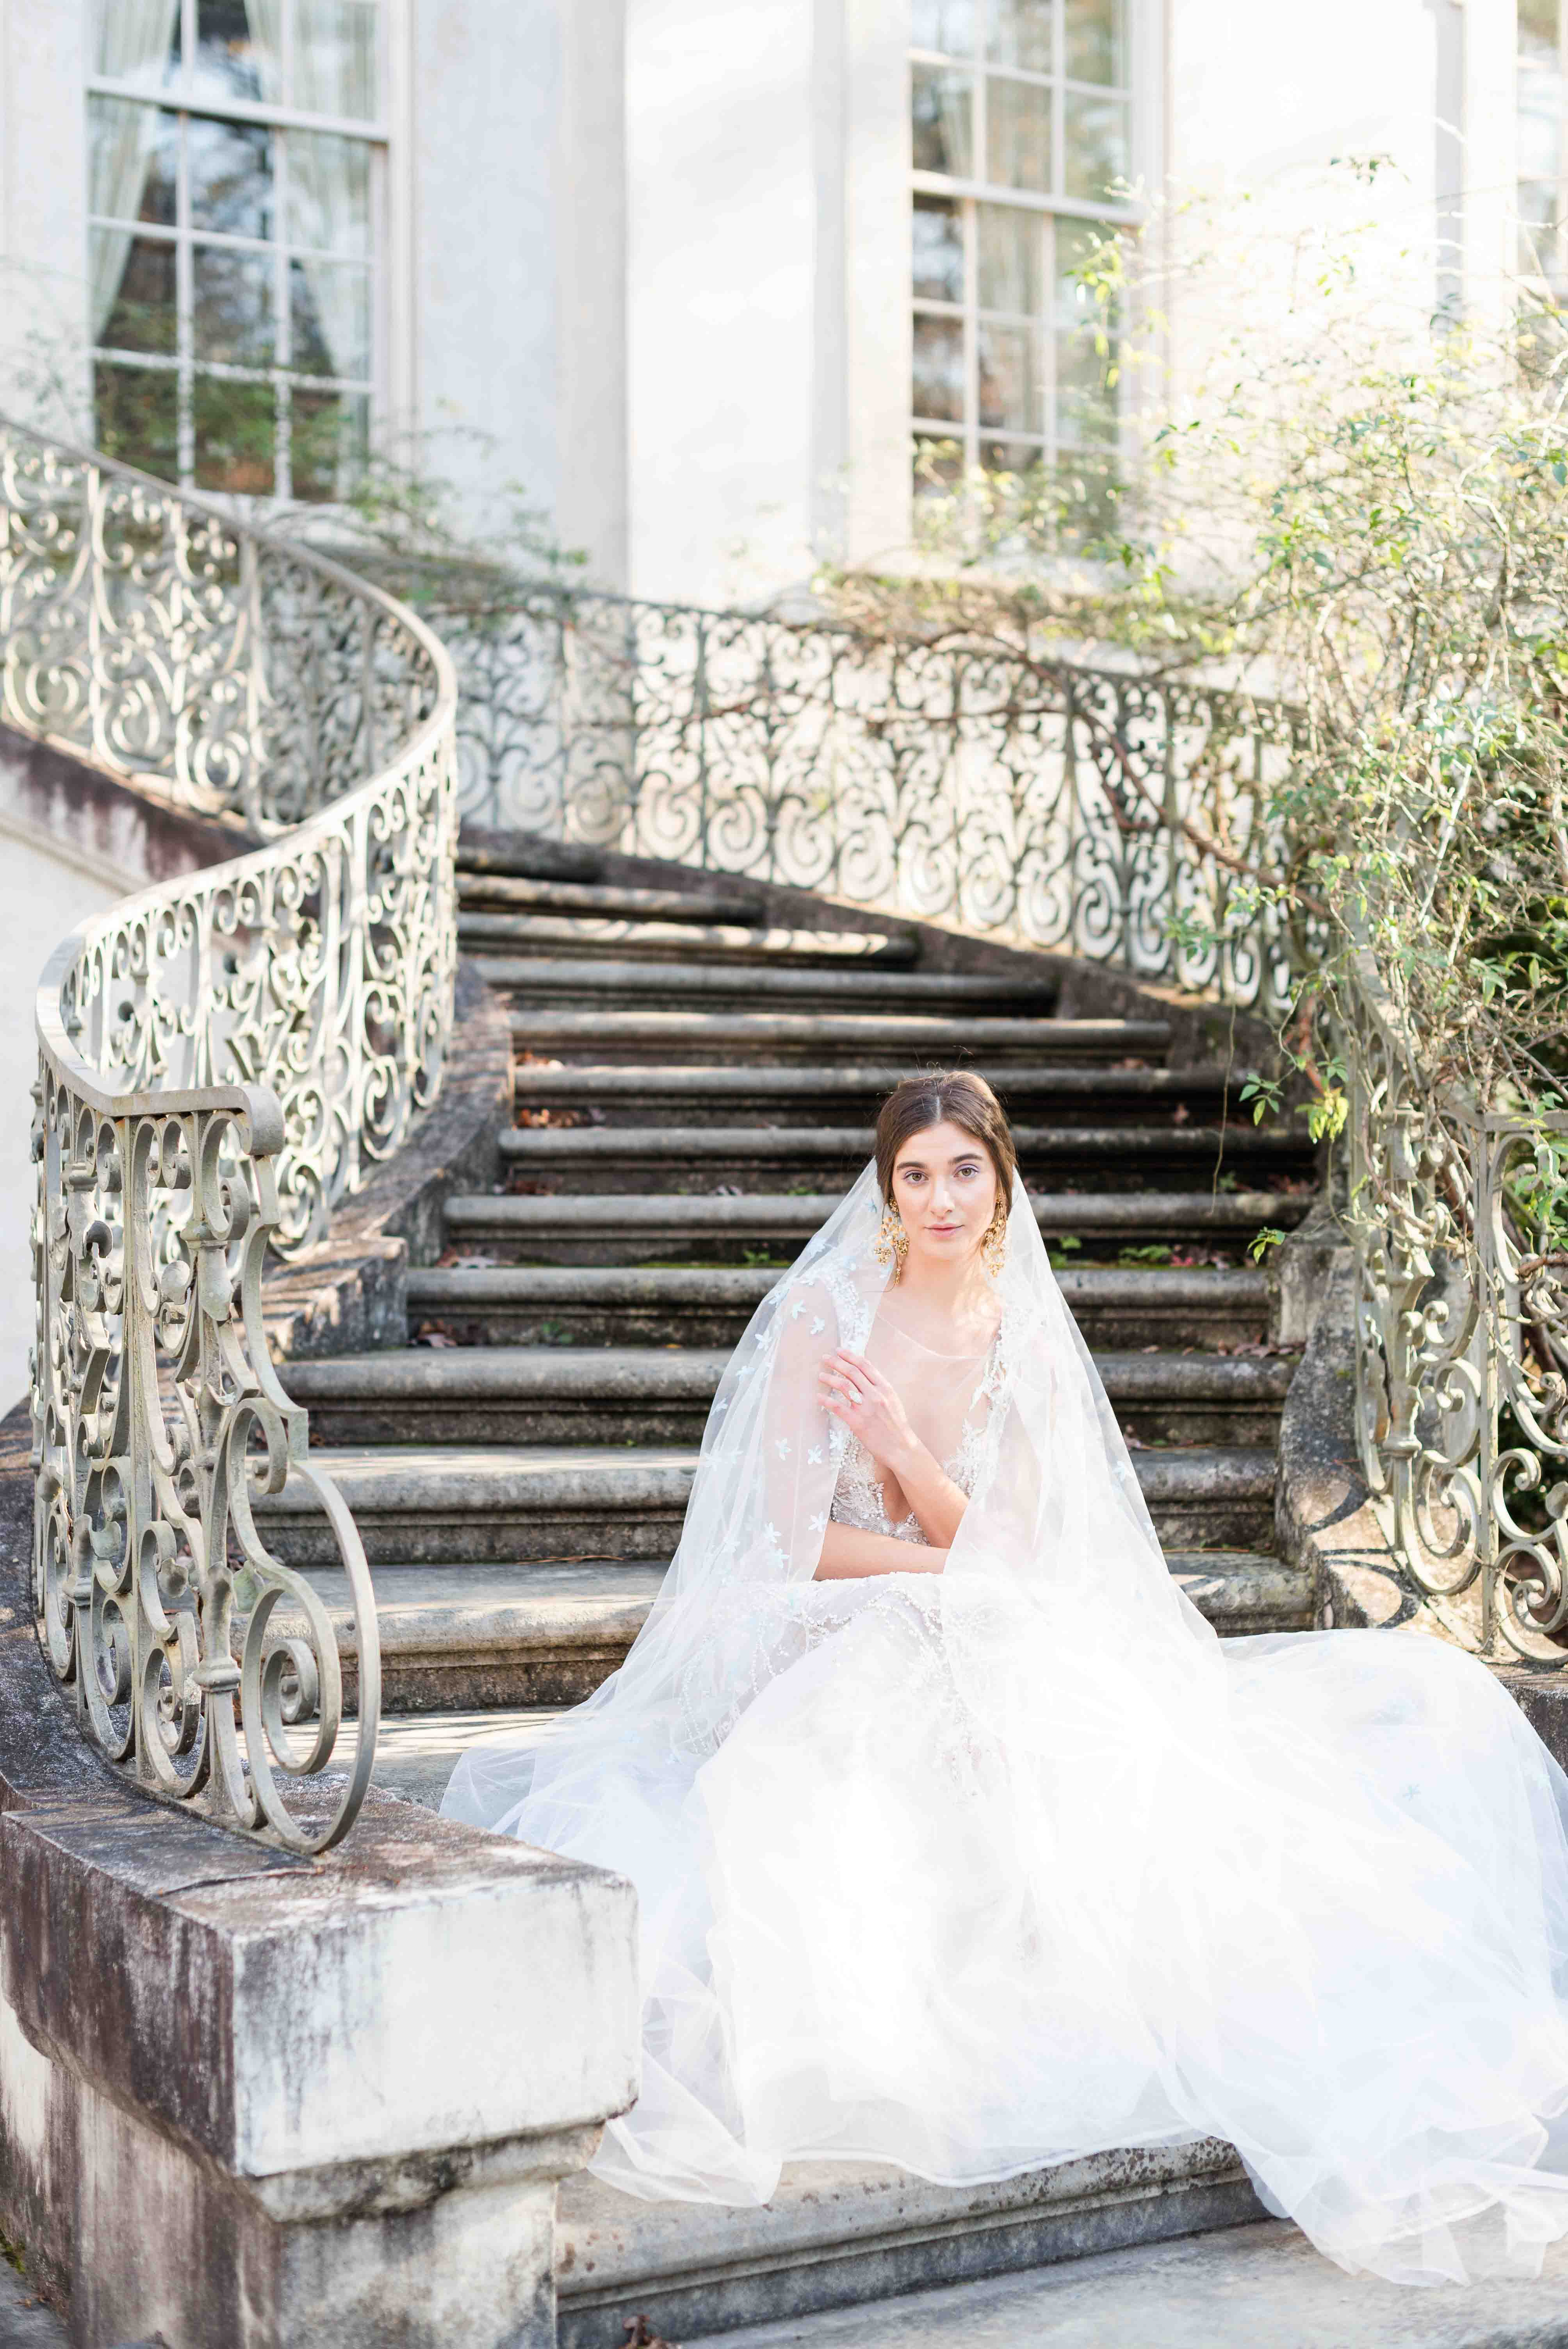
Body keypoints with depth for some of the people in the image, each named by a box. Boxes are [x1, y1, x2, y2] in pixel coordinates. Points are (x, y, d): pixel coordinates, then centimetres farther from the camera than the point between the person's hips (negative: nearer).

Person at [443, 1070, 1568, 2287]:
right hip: (834, 1645, -3)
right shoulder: (822, 1313, -3)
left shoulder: (1030, 1345, 8)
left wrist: (898, 1441, -13)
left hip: (992, 1660, 3)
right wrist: (964, 1570, -10)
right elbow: (797, 1539, -7)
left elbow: (1010, 1557, 2)